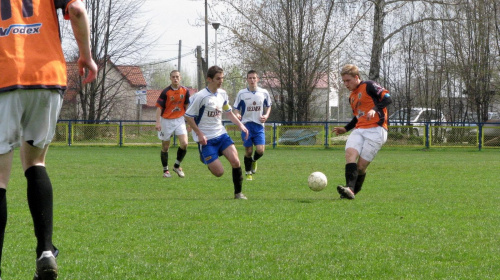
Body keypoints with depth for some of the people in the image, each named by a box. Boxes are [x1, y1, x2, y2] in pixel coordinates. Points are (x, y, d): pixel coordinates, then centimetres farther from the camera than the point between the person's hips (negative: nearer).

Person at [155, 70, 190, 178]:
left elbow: (187, 106, 10)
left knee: (184, 143, -14)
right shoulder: (166, 92, -12)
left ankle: (177, 166, 8)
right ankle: (165, 170, 23)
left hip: (179, 120, 2)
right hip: (166, 121, -2)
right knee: (165, 147, 6)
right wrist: (158, 122, -19)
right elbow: (159, 107, -11)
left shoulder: (185, 91, -1)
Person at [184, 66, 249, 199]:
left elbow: (228, 112, 21)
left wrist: (240, 125, 7)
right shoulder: (200, 96, -15)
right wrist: (200, 134, -15)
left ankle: (238, 192, 2)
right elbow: (188, 116, -10)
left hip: (221, 134, 6)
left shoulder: (222, 93, 6)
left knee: (235, 161, -15)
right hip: (206, 139, -6)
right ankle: (204, 157, 25)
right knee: (219, 172, -8)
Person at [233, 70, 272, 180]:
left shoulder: (264, 93, 3)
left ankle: (254, 160, 24)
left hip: (259, 126, 1)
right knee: (248, 151, 1)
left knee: (260, 150, -11)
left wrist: (266, 115, -2)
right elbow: (236, 108, 6)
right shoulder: (242, 93, -1)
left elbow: (268, 106, 18)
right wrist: (237, 115, -17)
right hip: (246, 125, -1)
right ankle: (248, 173, 20)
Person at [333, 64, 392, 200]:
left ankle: (353, 191, 1)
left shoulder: (369, 86, 0)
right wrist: (345, 129, 22)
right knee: (350, 153, -22)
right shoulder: (352, 97, 24)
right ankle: (350, 188, -35)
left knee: (361, 166, -12)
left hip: (376, 130, -6)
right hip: (359, 130, 6)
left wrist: (375, 109, -24)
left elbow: (388, 99, -9)